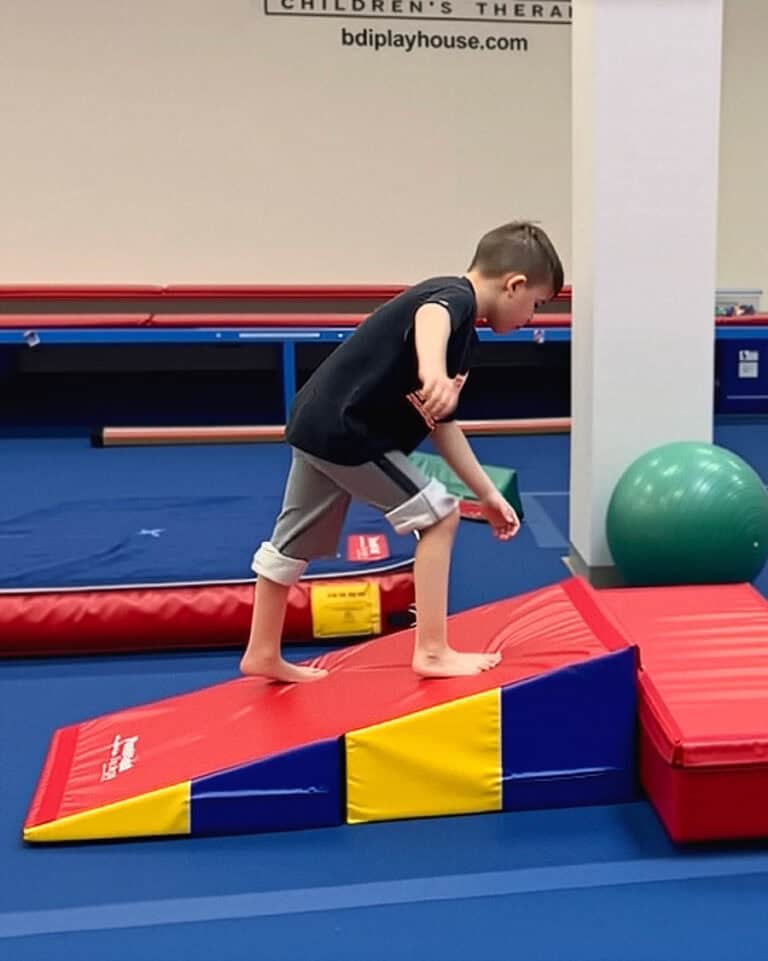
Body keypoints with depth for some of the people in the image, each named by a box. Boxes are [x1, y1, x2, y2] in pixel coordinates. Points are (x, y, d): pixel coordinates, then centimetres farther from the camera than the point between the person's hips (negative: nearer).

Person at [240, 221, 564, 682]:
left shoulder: (463, 332, 17)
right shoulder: (456, 297, -12)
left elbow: (442, 423, 19)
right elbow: (430, 316, -39)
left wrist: (488, 494, 21)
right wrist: (433, 373, -60)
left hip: (318, 425, 10)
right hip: (344, 430, -10)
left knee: (294, 541, 19)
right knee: (439, 515, -2)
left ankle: (263, 653, 35)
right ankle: (432, 651, 4)